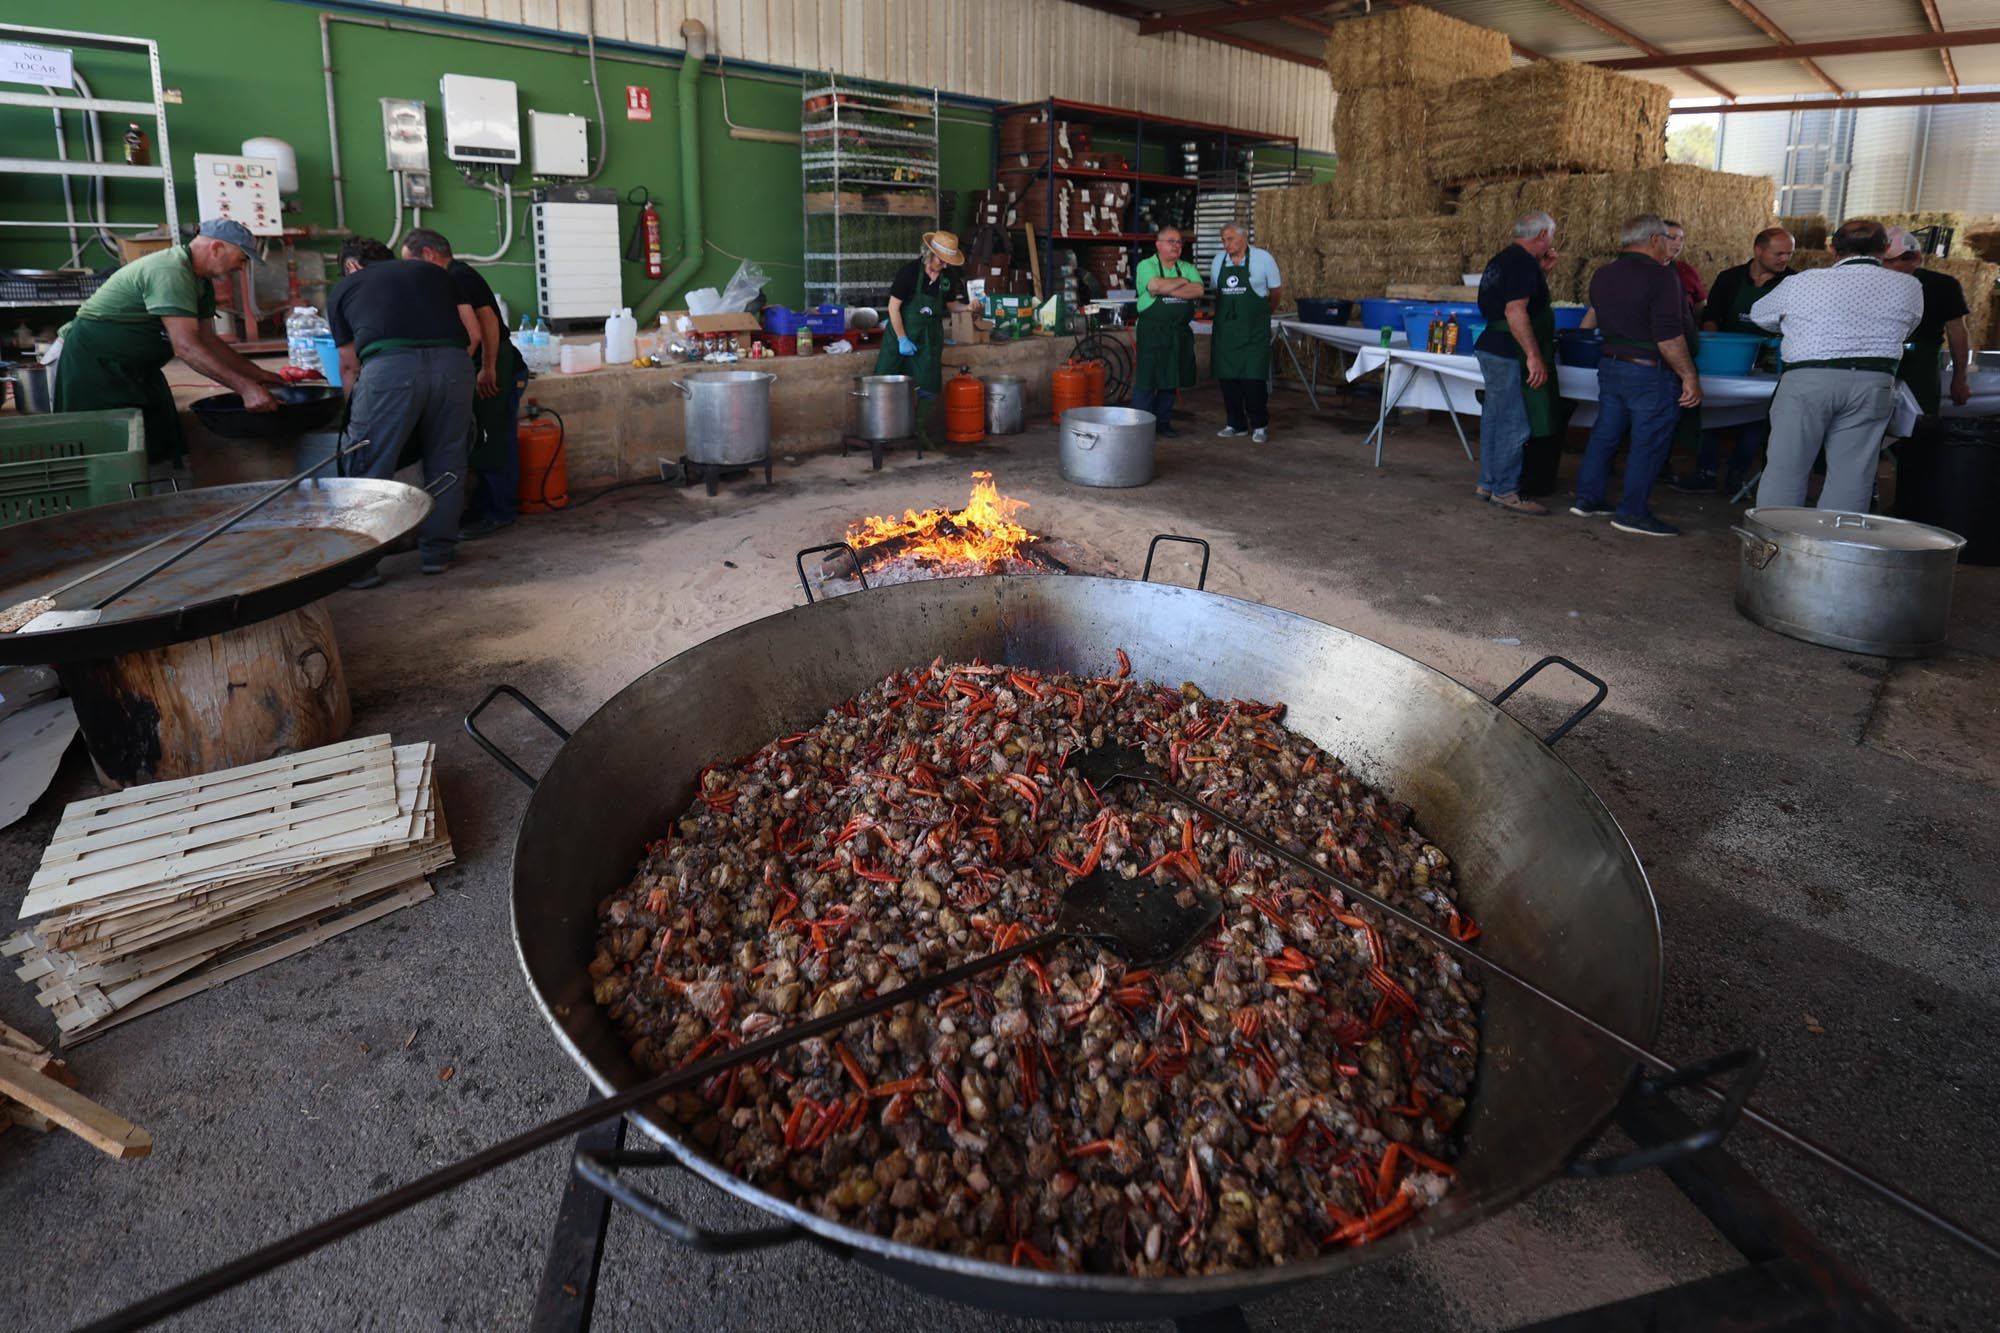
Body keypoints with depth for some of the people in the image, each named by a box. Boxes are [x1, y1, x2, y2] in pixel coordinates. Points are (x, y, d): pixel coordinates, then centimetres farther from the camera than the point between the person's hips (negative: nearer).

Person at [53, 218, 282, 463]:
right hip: (94, 363, -10)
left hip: (134, 368, 10)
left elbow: (207, 339, 10)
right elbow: (186, 347, -32)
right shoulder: (170, 272, -25)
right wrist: (244, 387, -37)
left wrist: (257, 374, 2)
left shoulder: (201, 282, 6)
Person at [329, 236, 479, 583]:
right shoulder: (434, 271, 30)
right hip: (452, 364, 2)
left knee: (371, 469, 7)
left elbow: (349, 365, 26)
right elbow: (473, 334, 21)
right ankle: (438, 552, 22)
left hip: (389, 368, -2)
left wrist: (353, 413, 39)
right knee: (445, 463, 15)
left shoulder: (344, 289, 25)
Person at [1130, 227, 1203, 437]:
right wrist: (1182, 281, -8)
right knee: (1146, 380, -4)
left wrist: (1167, 290, -15)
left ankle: (1163, 422, 22)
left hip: (1179, 333, 5)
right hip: (1152, 332, -5)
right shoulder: (1146, 266, -2)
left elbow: (1198, 290, -7)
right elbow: (1156, 285, -23)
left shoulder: (1188, 268, 12)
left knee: (1171, 380, 10)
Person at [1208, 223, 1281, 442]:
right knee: (1227, 377, 4)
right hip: (1224, 329, 4)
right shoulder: (1218, 261, 8)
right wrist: (1226, 313, 13)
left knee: (1254, 378, -8)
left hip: (1254, 331, -4)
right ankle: (1235, 423, 16)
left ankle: (1260, 425, 5)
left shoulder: (1263, 259, -4)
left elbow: (1274, 293, 5)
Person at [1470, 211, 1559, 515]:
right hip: (1509, 354, -10)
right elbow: (1515, 311, -24)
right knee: (1514, 425, -5)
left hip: (1491, 350, 10)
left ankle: (1487, 484, 22)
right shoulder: (1524, 263, -15)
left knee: (1495, 419, 15)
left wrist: (1543, 272, 18)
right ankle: (1505, 491, 0)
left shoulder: (1502, 260, 14)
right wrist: (1534, 356, -25)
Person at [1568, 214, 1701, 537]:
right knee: (1648, 442, 0)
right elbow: (1669, 336, -20)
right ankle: (1632, 512, 3)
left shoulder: (1602, 276, 7)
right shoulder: (1660, 276, -15)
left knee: (1605, 433, 15)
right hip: (1651, 372, -7)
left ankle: (1587, 498, 20)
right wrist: (1689, 376, -16)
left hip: (1610, 364, 7)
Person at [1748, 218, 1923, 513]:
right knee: (1852, 475, 5)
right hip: (1874, 384, 2)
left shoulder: (1801, 282, 1)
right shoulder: (1908, 287, 6)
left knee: (1785, 467, 4)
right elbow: (1907, 326, 21)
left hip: (1807, 379, -2)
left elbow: (1759, 314, 16)